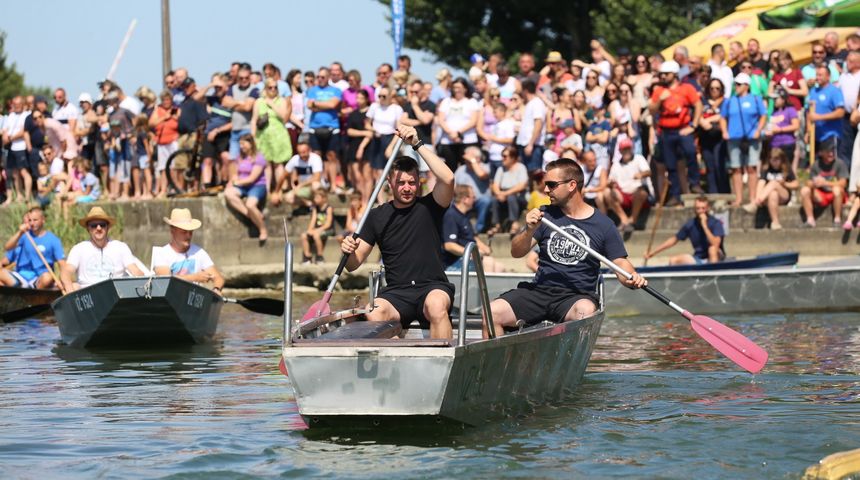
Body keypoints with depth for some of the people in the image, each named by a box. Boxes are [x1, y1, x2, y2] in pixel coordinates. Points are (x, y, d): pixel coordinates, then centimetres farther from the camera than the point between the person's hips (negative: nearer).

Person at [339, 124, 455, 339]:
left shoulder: (429, 207, 6)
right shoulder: (378, 216, 12)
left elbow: (447, 179, -15)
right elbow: (353, 264, 11)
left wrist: (418, 144, -14)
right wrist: (348, 251, -14)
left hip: (433, 287, -2)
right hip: (396, 293, 2)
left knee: (436, 305, -37)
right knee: (374, 315, -32)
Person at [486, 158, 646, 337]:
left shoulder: (603, 225, 4)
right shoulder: (545, 215, 11)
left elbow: (621, 263, 3)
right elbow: (516, 253, 6)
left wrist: (632, 277, -20)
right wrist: (529, 231, -14)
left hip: (577, 296, -3)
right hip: (539, 290, 3)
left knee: (585, 310, -38)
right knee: (492, 312, -19)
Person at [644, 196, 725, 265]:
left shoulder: (716, 223, -12)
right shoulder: (691, 224, 1)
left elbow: (715, 244, -27)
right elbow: (674, 240, 10)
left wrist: (704, 225, -27)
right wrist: (653, 252, 5)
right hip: (698, 259, 4)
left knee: (712, 249, -37)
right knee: (673, 260, -15)